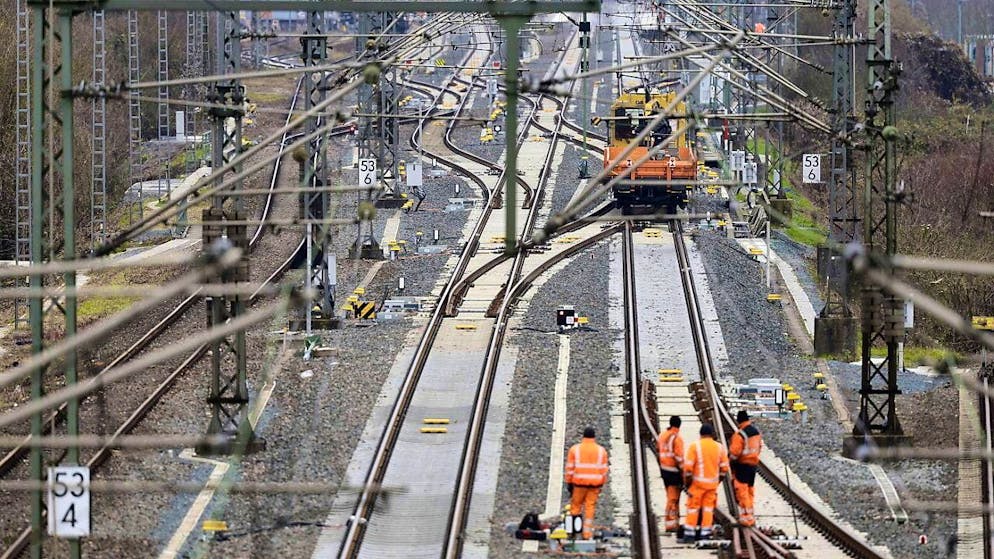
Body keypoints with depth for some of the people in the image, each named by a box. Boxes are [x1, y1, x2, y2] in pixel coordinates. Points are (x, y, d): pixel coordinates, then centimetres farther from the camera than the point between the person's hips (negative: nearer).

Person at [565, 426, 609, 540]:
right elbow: (604, 470, 2)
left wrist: (569, 483, 3)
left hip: (579, 483, -1)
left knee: (575, 506, 10)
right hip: (595, 484, 1)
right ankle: (587, 534, 5)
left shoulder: (575, 449, -2)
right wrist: (602, 484, 10)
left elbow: (570, 468, -3)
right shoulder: (601, 451, 2)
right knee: (590, 508, 5)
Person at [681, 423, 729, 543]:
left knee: (693, 508, 3)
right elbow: (724, 468, 6)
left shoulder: (694, 446, -9)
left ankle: (689, 535, 2)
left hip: (697, 483, -3)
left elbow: (688, 467, -12)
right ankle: (704, 535, 10)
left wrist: (687, 482, -2)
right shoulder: (719, 447, 4)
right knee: (708, 509, 11)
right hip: (712, 484, 3)